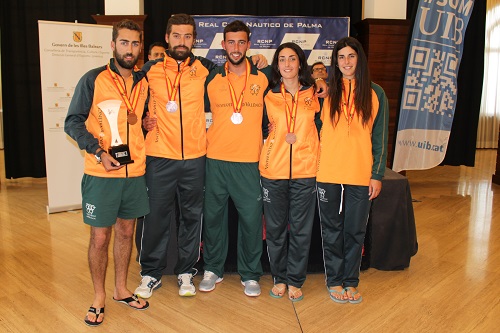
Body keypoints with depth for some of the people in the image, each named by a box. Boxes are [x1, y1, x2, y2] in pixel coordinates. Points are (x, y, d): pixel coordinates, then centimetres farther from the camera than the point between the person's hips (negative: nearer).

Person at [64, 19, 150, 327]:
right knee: (100, 237, 3)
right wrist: (99, 152, -16)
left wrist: (145, 121, 0)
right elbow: (73, 122, -7)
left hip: (135, 172, 4)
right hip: (101, 174, -4)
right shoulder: (93, 80, -7)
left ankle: (121, 289, 33)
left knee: (126, 232, 15)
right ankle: (99, 298, 23)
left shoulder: (144, 83, 7)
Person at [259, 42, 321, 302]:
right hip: (273, 169, 0)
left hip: (305, 170, 0)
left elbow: (319, 126, 16)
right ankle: (279, 277, 24)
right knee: (275, 227, 7)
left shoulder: (313, 94, 6)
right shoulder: (269, 96, 6)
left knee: (301, 229, 5)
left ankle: (295, 280, 20)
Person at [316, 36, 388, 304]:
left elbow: (380, 138, 4)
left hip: (361, 175, 0)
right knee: (332, 229, 9)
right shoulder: (326, 92, 4)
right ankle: (334, 280, 24)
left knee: (355, 230, 10)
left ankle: (351, 280, 26)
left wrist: (377, 174, 0)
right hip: (328, 173, 0)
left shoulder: (375, 94, 4)